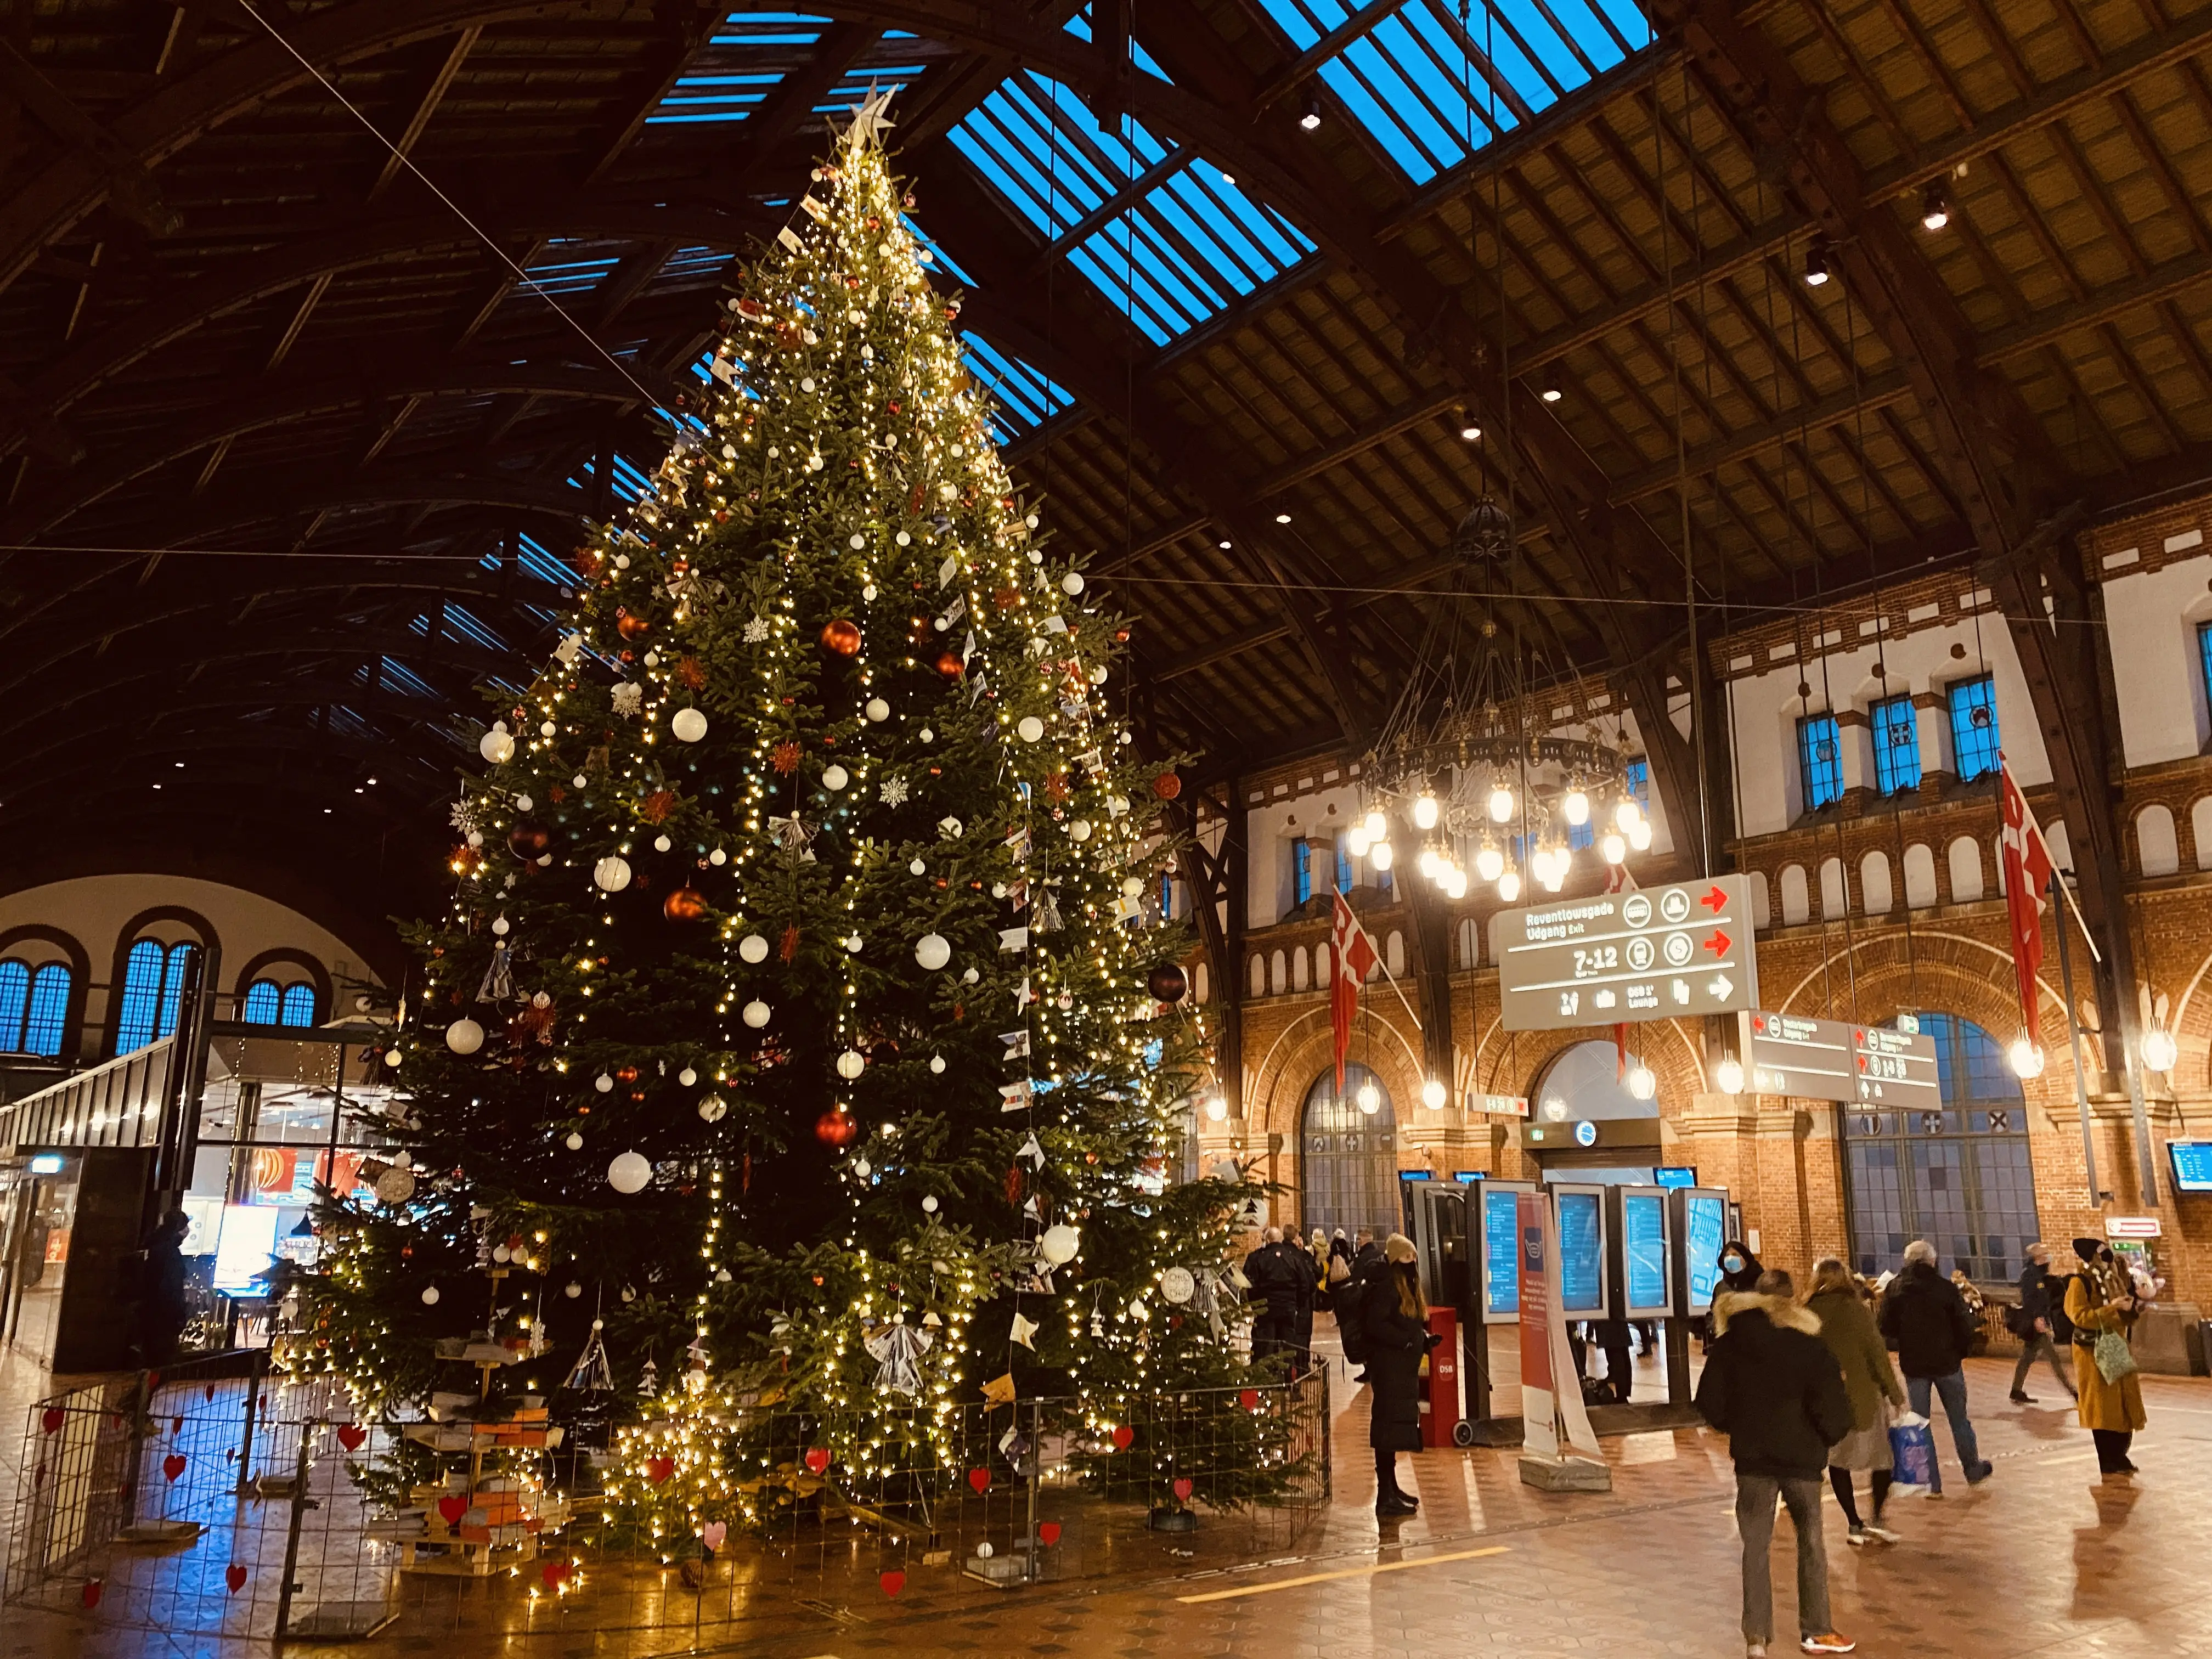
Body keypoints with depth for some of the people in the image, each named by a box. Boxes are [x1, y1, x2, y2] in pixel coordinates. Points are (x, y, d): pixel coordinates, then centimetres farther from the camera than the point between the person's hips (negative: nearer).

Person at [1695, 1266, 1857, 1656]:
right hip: (1801, 1458, -1)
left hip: (1752, 1459, 1)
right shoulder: (1811, 1349, -9)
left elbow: (1710, 1405, -2)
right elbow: (1833, 1415, -12)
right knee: (1810, 1542, 16)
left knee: (1755, 1546, 7)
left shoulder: (1728, 1345, -3)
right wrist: (1831, 1435, 10)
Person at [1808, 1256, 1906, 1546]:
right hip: (1862, 1395, -2)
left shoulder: (1808, 1312, -2)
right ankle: (1877, 1518, 1)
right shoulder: (1856, 1308, -9)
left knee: (1838, 1460, 13)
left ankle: (1855, 1524, 13)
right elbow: (1877, 1353, -10)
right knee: (1882, 1455, 12)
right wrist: (1896, 1395, -2)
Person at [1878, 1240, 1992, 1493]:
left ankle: (1932, 1483, 9)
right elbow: (1964, 1326, -8)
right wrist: (1961, 1351, 9)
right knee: (1959, 1419, 17)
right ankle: (1973, 1471, 31)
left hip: (1913, 1365, 0)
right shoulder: (1945, 1287, -10)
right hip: (1947, 1362, 0)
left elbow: (1886, 1330, -4)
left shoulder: (1894, 1289, -5)